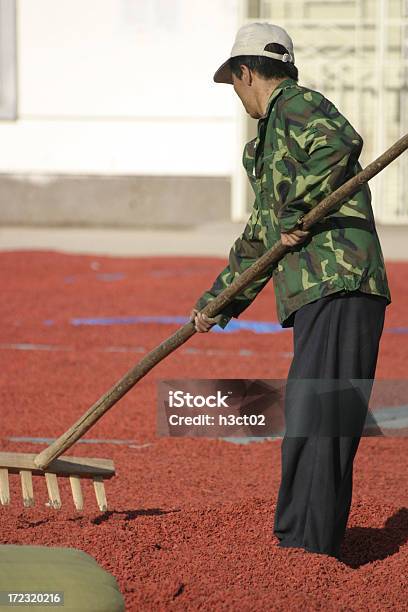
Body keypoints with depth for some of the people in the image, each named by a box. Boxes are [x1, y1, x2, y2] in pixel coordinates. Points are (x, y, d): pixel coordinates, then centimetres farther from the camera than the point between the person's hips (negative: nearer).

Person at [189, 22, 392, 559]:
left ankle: (309, 546, -14)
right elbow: (258, 240, 35)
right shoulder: (269, 143, 28)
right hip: (314, 298, 10)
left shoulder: (299, 106, -2)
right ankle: (307, 542, 19)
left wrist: (295, 215, -18)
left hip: (339, 290, -10)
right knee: (307, 424, 12)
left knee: (313, 421, -13)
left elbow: (342, 143, -26)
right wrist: (215, 304, 37)